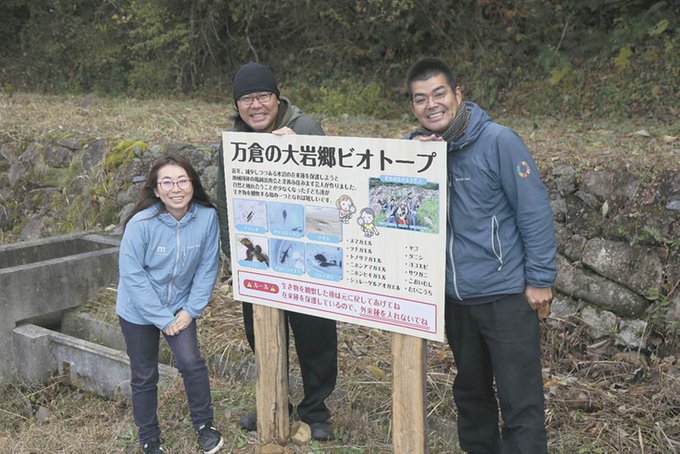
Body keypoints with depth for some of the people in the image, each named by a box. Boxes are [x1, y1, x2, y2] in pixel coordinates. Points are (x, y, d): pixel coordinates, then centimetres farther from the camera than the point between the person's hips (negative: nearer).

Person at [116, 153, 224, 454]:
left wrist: (192, 309, -9)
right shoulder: (141, 223, -24)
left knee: (191, 363, -9)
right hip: (139, 311, -1)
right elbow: (132, 276, -19)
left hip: (181, 307, 1)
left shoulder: (207, 217, -18)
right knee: (144, 376, 10)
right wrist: (163, 318, -17)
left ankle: (204, 424, 17)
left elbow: (207, 267, -8)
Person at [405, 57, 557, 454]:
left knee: (520, 401, 0)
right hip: (454, 295, 6)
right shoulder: (415, 146, 2)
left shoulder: (498, 140, -14)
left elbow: (535, 210, -12)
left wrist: (540, 279, -12)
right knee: (470, 389, 21)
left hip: (506, 292, -6)